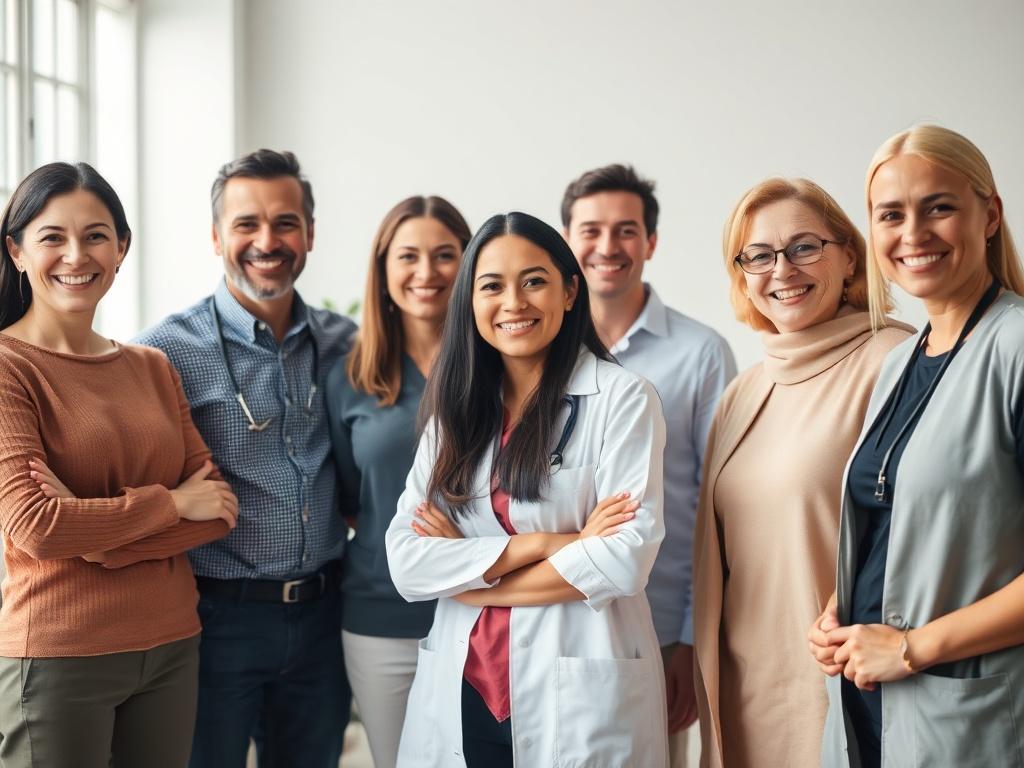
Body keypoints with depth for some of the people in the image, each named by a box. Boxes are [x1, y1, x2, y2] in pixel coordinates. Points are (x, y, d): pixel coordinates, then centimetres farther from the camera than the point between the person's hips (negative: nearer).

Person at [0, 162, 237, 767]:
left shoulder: (153, 368, 9)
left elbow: (219, 509, 1)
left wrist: (93, 527, -14)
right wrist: (170, 502, -8)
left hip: (173, 646, 5)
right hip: (58, 655, -5)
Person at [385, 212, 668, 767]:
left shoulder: (622, 398, -6)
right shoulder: (455, 409, 6)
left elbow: (626, 558, -16)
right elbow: (405, 563, -3)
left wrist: (464, 571, -8)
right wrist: (543, 542, -15)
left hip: (580, 696, -4)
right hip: (458, 692, 4)